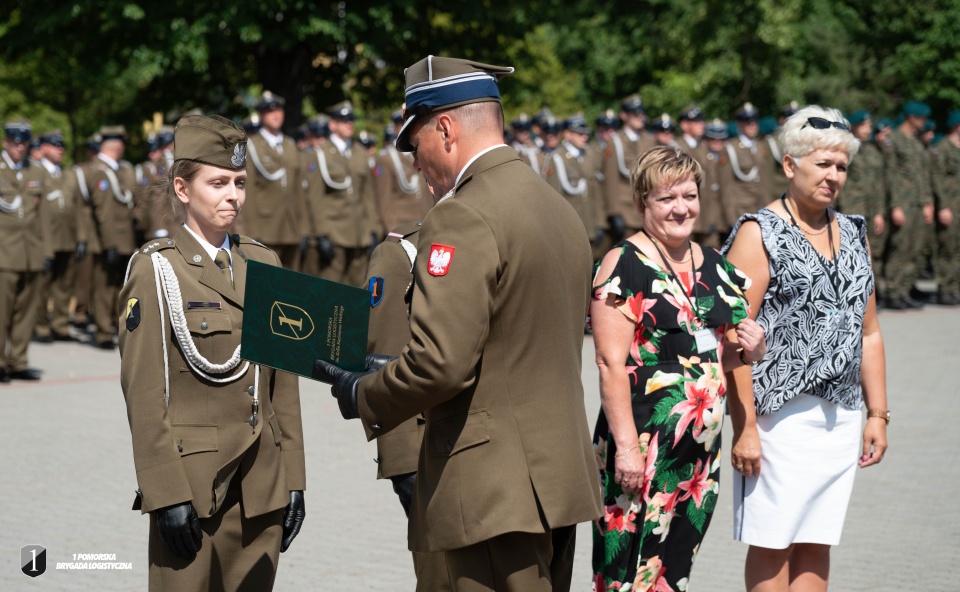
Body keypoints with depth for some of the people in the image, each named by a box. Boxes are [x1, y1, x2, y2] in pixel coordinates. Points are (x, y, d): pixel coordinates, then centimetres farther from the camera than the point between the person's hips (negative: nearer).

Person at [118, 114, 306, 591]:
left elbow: (283, 382, 13)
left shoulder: (263, 263, 12)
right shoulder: (155, 270, -4)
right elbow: (144, 393, -10)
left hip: (261, 486, 5)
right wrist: (166, 495, -15)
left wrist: (292, 479, 9)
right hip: (192, 483, -5)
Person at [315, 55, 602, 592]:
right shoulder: (559, 207, 14)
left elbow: (440, 362, -23)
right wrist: (393, 371, 21)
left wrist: (365, 397, -4)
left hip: (496, 494, -9)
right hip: (560, 477, 9)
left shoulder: (464, 218, -15)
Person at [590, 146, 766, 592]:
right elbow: (612, 363, -15)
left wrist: (746, 352, 1)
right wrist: (626, 445, -21)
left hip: (702, 451, 7)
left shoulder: (713, 267, 13)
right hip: (643, 448, -7)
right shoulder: (625, 266, -9)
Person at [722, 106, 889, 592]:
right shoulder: (760, 234, -4)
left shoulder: (853, 235, 16)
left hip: (841, 418, 6)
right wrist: (744, 427, -16)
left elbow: (868, 332, 20)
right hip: (780, 416, -6)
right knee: (771, 545, -3)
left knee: (816, 545, 9)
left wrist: (877, 414, 13)